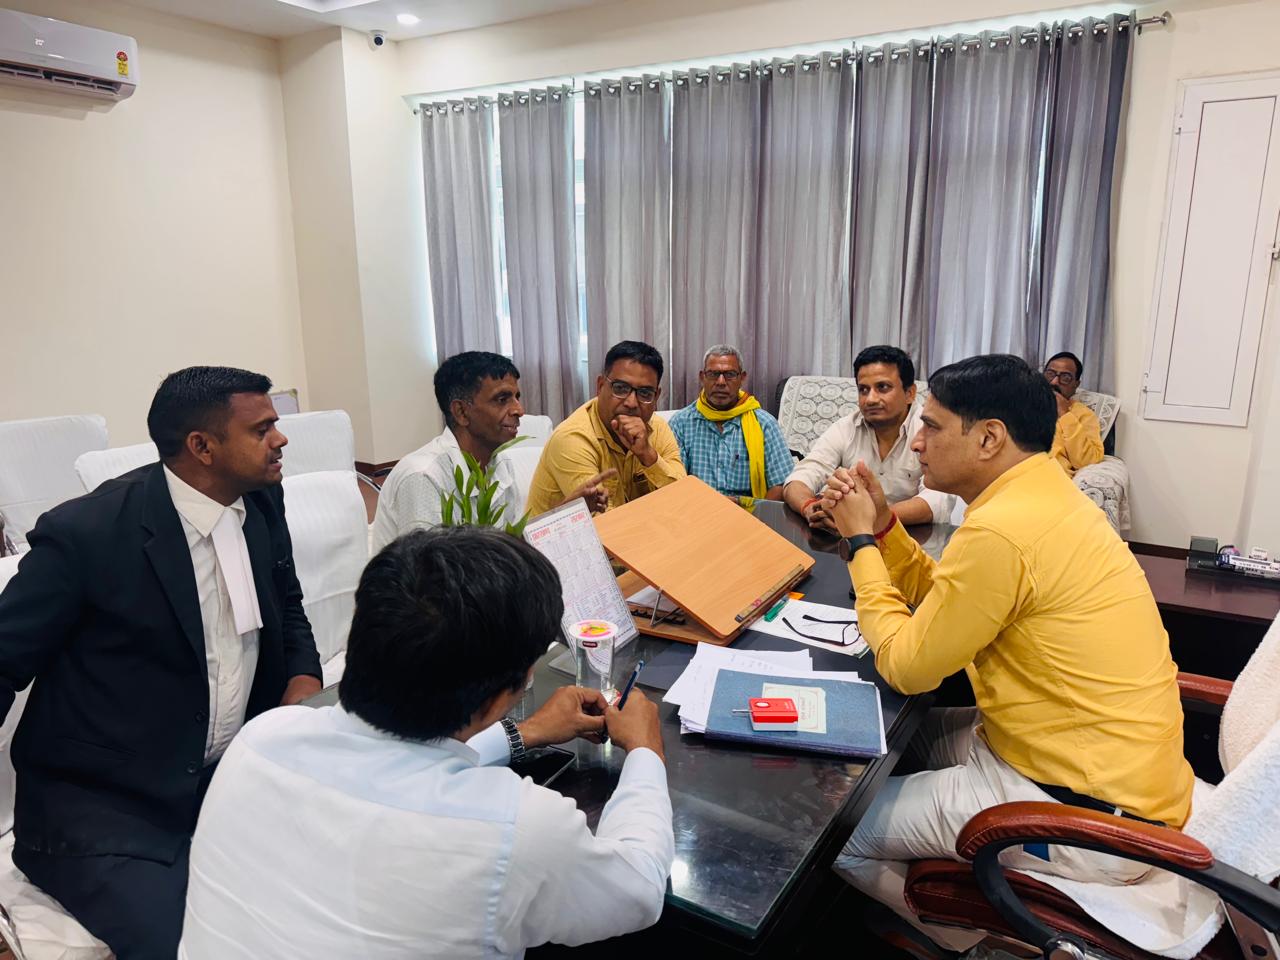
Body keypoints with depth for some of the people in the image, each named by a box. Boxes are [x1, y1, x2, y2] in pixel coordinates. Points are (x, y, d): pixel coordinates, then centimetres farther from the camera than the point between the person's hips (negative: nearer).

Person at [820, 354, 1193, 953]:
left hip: (1092, 815, -10)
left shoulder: (1000, 532, -27)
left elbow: (907, 667, -16)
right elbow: (942, 596, 14)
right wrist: (881, 527, 3)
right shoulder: (1043, 495, 3)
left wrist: (861, 543, -8)